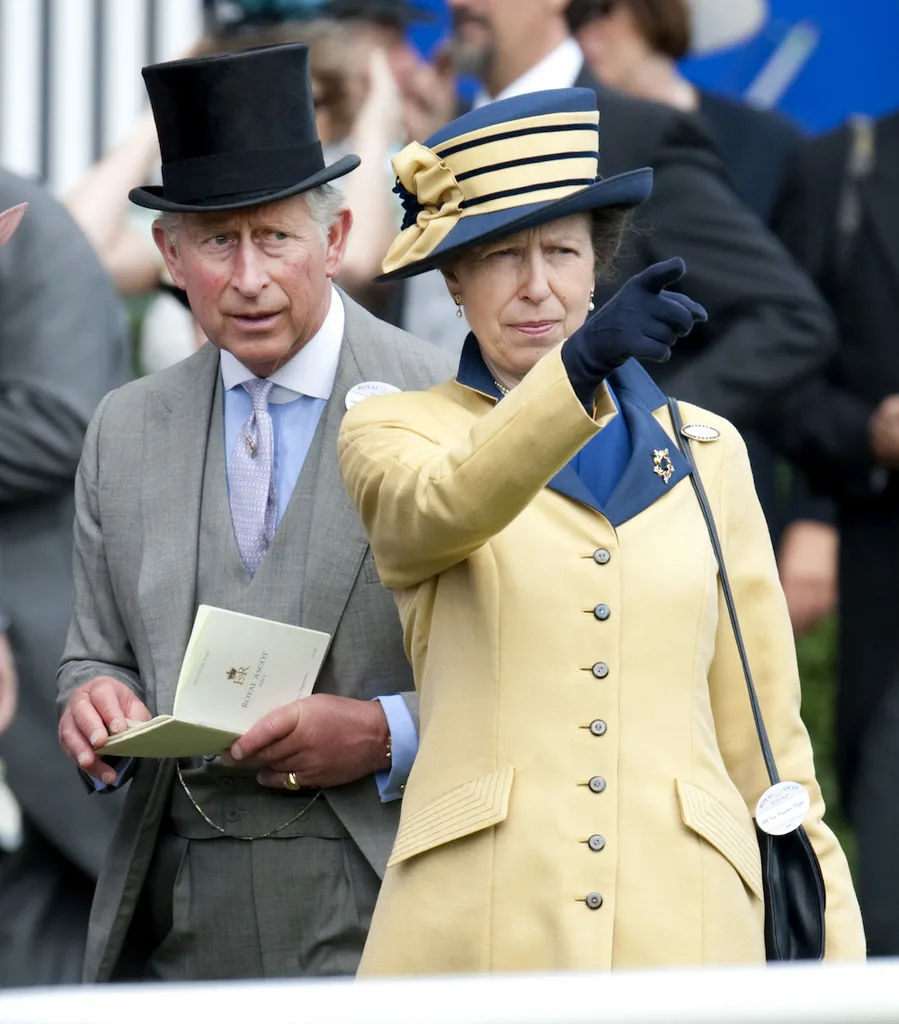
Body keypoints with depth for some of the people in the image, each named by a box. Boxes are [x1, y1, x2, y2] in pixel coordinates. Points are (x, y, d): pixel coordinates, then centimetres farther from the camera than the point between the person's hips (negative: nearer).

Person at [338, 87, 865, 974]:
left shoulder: (702, 453, 16)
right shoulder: (393, 436, 9)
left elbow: (763, 733, 15)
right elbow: (449, 509, -16)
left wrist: (830, 957, 6)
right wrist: (580, 364, -33)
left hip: (681, 928, 2)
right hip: (479, 925, -2)